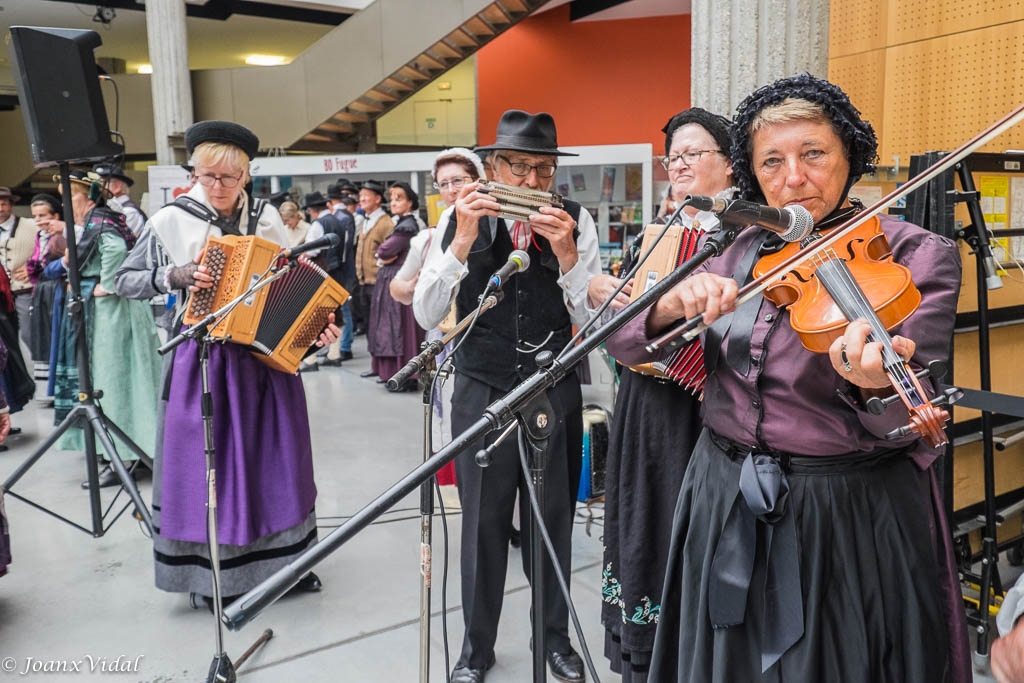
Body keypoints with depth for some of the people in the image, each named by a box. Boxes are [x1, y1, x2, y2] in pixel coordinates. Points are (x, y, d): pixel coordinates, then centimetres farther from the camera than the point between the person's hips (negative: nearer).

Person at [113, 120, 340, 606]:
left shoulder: (267, 218, 3)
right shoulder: (170, 221, -3)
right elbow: (126, 282, 2)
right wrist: (174, 276, -15)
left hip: (269, 355, 2)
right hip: (203, 359, -2)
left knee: (275, 458, 9)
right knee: (207, 461, 4)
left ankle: (288, 561, 26)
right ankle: (214, 572, 20)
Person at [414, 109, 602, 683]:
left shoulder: (576, 222, -2)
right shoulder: (462, 217, -3)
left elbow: (593, 319, -5)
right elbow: (427, 314, -9)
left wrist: (566, 255, -19)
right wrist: (463, 241, -20)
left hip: (555, 389, 1)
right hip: (482, 389, 0)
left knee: (553, 519, 12)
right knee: (483, 521, 8)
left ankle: (555, 635, 35)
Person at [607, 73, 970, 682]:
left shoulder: (917, 254, -9)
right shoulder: (743, 253, 2)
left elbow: (910, 425, -18)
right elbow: (625, 345, -3)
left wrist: (875, 386, -41)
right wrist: (672, 304, -25)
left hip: (853, 517, -4)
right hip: (726, 510, 4)